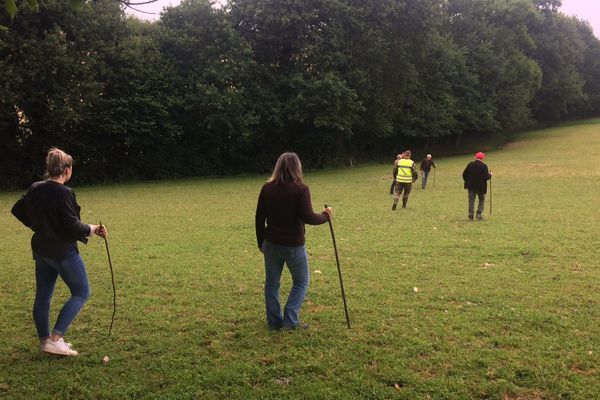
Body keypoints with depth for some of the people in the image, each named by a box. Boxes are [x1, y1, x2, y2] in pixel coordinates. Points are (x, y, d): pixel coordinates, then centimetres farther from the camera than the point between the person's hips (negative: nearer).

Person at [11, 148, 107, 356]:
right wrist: (94, 229, -7)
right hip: (63, 251, -8)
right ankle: (55, 339, -2)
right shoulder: (64, 193, -20)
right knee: (81, 292, 4)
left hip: (41, 250, 8)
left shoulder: (35, 189, 3)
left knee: (43, 296, 15)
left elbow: (17, 209, 17)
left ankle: (44, 339, 27)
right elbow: (73, 227, -22)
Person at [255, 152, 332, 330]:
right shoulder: (301, 189, -13)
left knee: (272, 283, 16)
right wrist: (325, 216, -1)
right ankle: (290, 320, 8)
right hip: (294, 245, -4)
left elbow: (259, 218, 4)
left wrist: (261, 242, 15)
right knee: (301, 282, 15)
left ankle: (274, 322, 23)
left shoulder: (267, 188, 0)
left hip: (271, 244, 4)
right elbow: (308, 217, -19)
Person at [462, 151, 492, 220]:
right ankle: (479, 213, 4)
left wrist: (467, 181, 17)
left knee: (471, 200, 8)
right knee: (481, 199, 15)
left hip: (471, 186, 2)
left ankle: (471, 214, 4)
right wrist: (490, 175, 6)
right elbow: (486, 177, -15)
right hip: (480, 186, -2)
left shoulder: (470, 164, 0)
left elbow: (464, 174, 3)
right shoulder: (484, 166, -10)